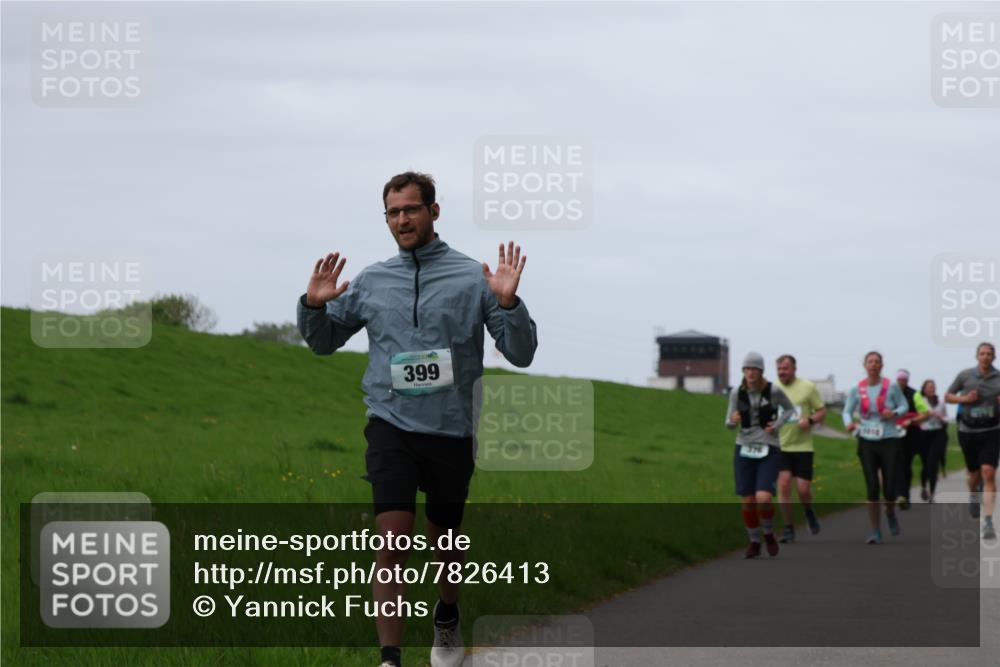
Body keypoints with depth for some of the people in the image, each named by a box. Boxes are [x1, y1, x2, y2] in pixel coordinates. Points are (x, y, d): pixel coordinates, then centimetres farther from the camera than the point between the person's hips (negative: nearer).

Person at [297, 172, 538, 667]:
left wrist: (507, 302, -19)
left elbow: (521, 354, -2)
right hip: (391, 427, 0)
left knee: (444, 543, 15)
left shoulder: (472, 278, 0)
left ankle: (447, 622, 44)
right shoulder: (370, 281, 8)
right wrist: (313, 306, 0)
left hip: (452, 432, 0)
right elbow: (323, 342, 20)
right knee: (392, 542, -14)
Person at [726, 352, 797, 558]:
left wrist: (777, 425, -7)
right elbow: (729, 423, 5)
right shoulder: (737, 392, -3)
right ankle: (754, 542, 24)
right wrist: (732, 421, -20)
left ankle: (768, 533, 13)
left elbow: (789, 409, 10)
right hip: (744, 450, 2)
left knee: (763, 500, -17)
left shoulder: (774, 390, -8)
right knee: (747, 502, 2)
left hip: (769, 452, -2)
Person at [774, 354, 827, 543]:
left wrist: (810, 420, -16)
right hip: (780, 446, 1)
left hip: (802, 446, -1)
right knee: (783, 483, -12)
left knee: (803, 489, -4)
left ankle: (809, 512, 31)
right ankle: (788, 529, -2)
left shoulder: (808, 387, -1)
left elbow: (822, 412, 3)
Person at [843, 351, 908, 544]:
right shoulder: (857, 390, 1)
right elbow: (847, 411, 5)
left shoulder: (891, 387, -2)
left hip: (889, 441, -1)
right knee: (872, 488, -4)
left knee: (890, 487, -4)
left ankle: (890, 514, 32)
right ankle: (875, 532, 4)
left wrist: (895, 413, -16)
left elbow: (904, 406, 6)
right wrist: (849, 423, -17)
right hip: (867, 442, 1)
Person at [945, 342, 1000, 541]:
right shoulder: (965, 375, -2)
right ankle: (973, 496, 50)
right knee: (975, 474, 13)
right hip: (968, 431, 1)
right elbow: (948, 396, 8)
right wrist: (965, 399, -11)